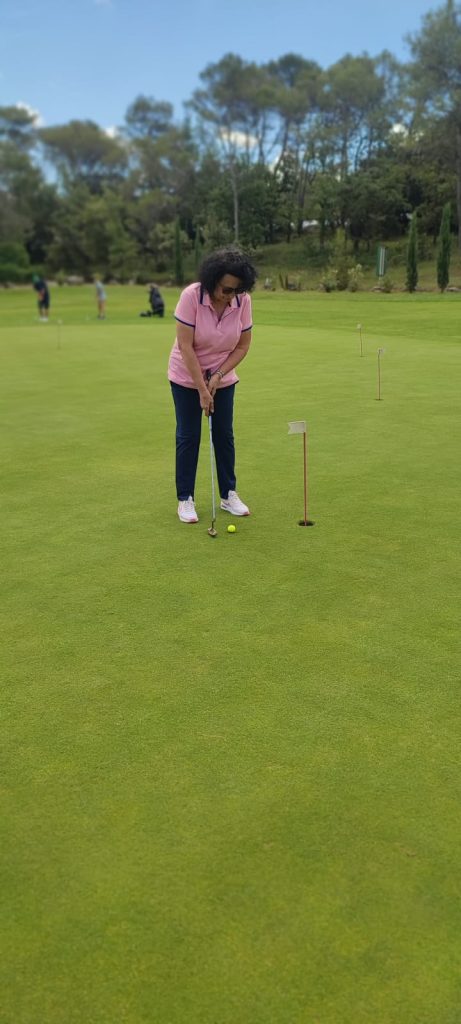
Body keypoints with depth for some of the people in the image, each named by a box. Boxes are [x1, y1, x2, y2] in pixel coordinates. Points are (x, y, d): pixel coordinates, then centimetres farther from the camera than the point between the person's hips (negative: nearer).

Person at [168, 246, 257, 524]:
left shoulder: (243, 301, -16)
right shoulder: (191, 296, -26)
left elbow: (243, 345, -6)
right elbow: (186, 347, -24)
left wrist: (218, 376, -15)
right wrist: (202, 389, -23)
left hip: (223, 377, 3)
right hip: (187, 377, -3)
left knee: (225, 435, 5)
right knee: (188, 437, -1)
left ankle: (229, 495, 17)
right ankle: (186, 499, 10)